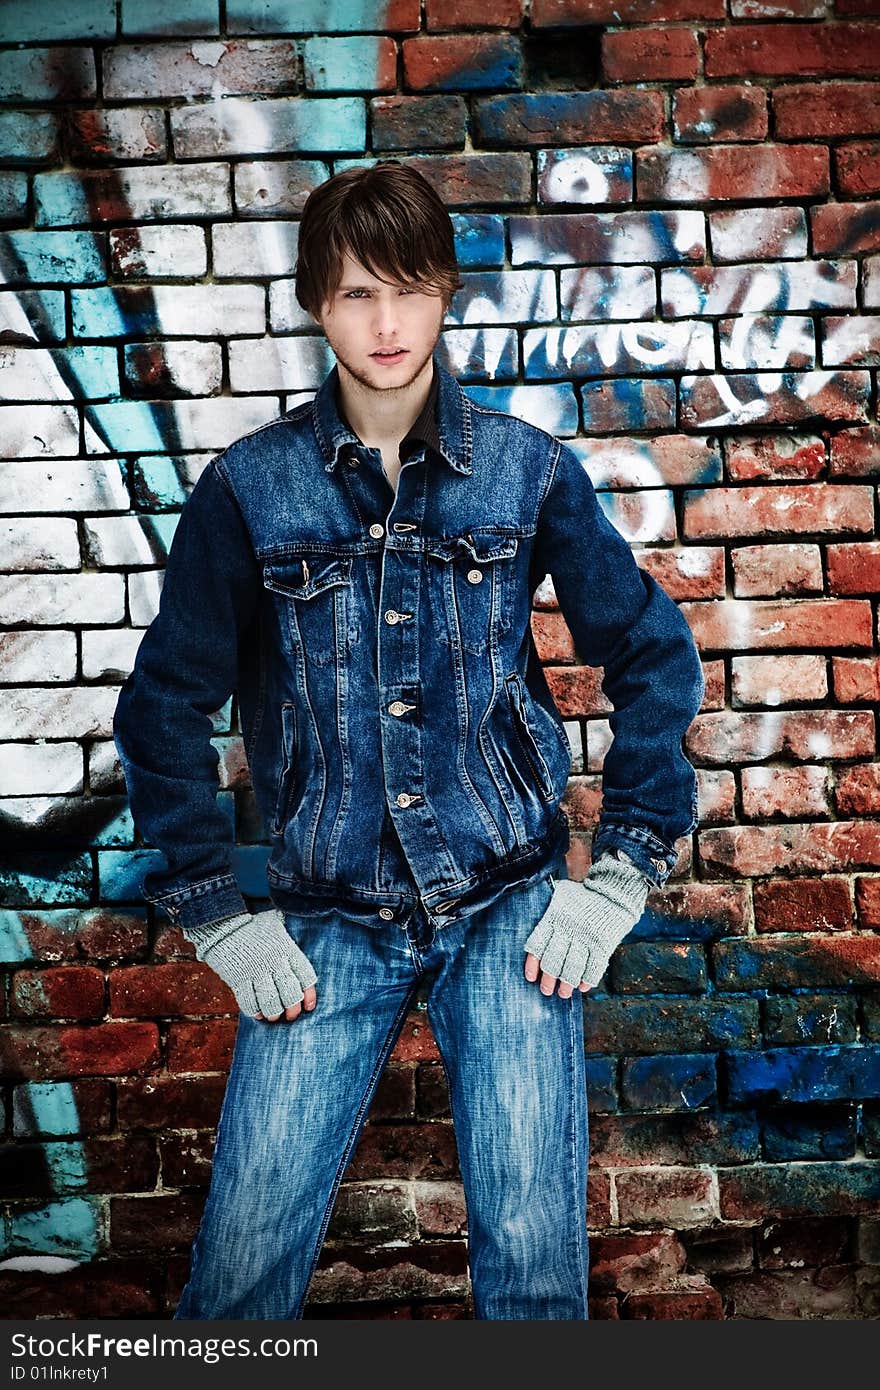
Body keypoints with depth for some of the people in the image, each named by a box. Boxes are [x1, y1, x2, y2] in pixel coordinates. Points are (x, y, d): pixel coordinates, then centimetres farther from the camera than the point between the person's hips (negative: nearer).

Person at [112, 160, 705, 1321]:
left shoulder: (530, 470, 0)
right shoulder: (249, 488, -2)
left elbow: (655, 658, 7)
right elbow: (164, 707, 5)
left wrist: (622, 875, 1)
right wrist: (217, 917, 1)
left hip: (512, 906, 0)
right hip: (330, 918, 0)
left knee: (533, 1261, 0)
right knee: (239, 1271, 1)